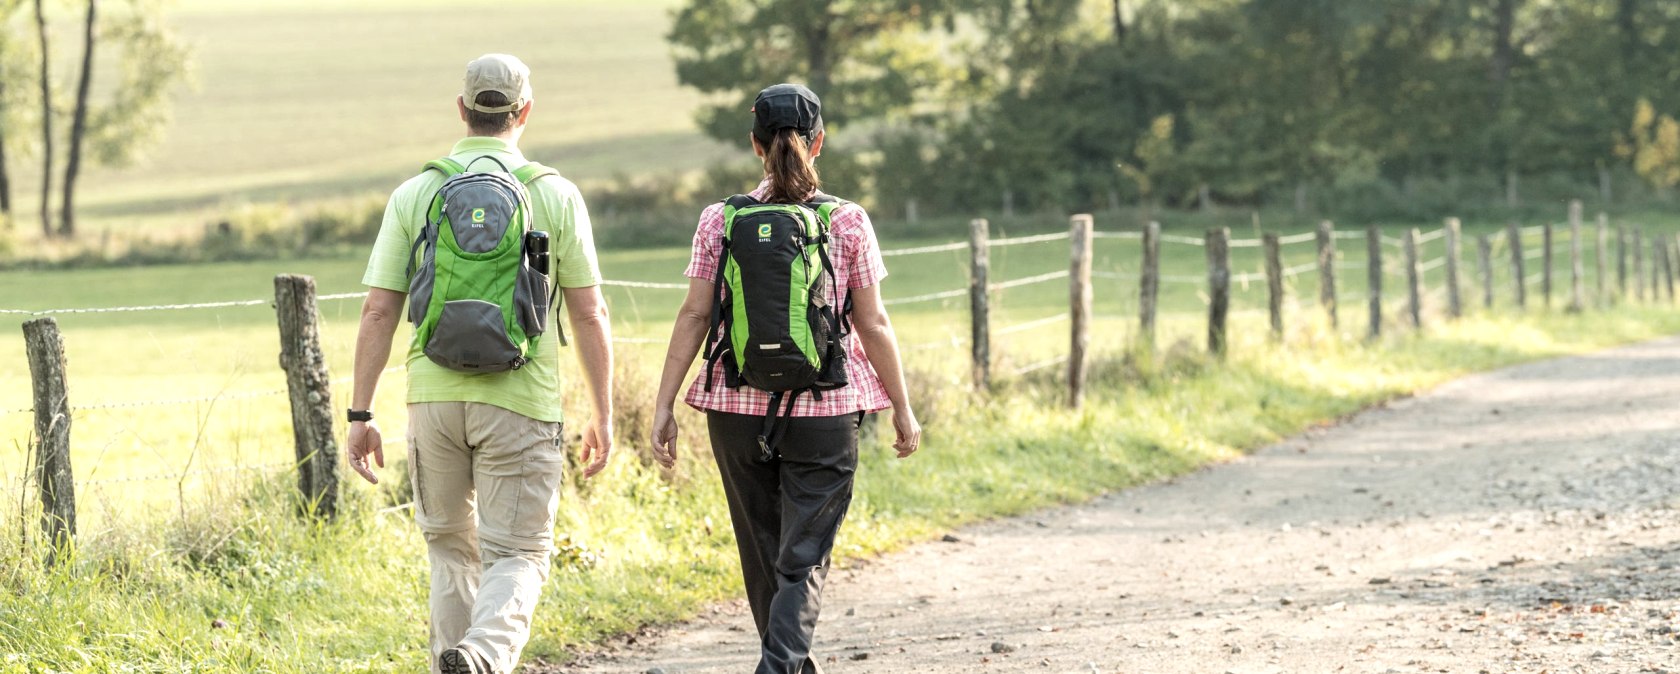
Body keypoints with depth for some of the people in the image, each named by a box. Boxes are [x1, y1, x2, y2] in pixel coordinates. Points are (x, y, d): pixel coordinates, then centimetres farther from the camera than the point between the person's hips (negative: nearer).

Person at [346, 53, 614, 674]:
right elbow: (589, 315, -1)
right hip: (520, 400, -2)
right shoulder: (556, 195, -1)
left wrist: (361, 414, 4)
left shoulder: (415, 194, 2)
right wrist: (603, 416, 7)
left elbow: (378, 312, -1)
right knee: (518, 554, 0)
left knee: (449, 545, 19)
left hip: (435, 393, 2)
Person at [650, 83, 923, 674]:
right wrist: (902, 408, 7)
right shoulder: (849, 224, -4)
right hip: (824, 410, -2)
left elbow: (694, 317, -2)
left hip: (738, 409, 2)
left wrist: (663, 408, 1)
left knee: (762, 555, 17)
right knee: (803, 560, 0)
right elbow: (873, 325, -2)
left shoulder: (720, 221, 0)